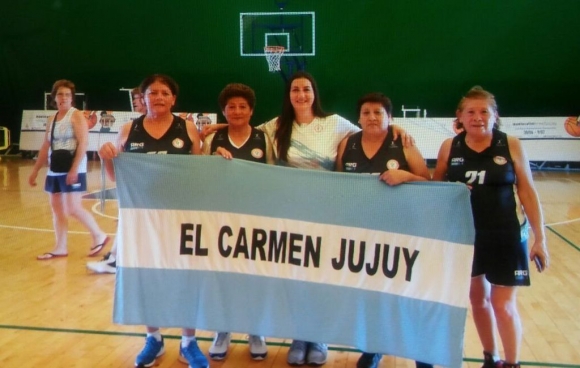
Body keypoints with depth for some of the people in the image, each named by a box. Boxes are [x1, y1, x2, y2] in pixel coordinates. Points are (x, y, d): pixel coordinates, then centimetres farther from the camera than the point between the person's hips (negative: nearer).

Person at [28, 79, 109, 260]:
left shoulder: (77, 116, -7)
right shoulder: (51, 119, 15)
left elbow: (83, 143, -17)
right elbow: (45, 147, 20)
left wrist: (74, 169, -24)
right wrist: (35, 171, 18)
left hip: (73, 169, -8)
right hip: (54, 169, 8)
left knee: (73, 208, -10)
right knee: (57, 209, 8)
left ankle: (99, 236, 7)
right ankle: (60, 248, 16)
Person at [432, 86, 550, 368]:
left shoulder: (511, 145, -7)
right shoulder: (449, 147, -3)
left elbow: (528, 192, -5)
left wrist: (539, 238, -5)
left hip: (506, 236, -3)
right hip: (465, 234, 3)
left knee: (503, 304, 0)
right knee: (477, 298, 14)